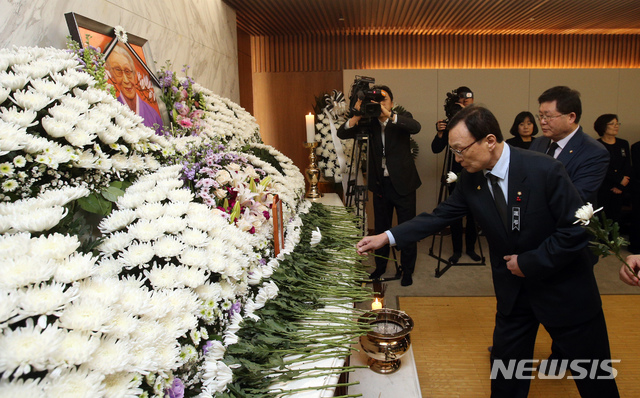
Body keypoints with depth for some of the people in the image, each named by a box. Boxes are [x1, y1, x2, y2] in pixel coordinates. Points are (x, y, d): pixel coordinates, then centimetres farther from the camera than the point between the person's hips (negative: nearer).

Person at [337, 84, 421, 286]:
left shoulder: (402, 119, -3)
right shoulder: (370, 122, 3)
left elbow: (416, 127, -26)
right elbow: (342, 133, -7)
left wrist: (389, 115, -37)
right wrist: (357, 116, -25)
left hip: (403, 184, -3)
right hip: (380, 184, 3)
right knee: (381, 228, 15)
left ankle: (407, 271, 19)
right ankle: (380, 266, 32)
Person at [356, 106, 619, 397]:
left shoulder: (544, 170, -24)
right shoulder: (470, 179, -9)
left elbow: (577, 230, -21)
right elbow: (439, 217, -4)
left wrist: (529, 263, -19)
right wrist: (387, 237, -11)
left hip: (563, 287, -4)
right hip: (512, 291, 4)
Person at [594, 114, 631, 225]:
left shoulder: (624, 144, 14)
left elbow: (627, 167, 8)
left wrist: (620, 186, -4)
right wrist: (620, 179, -9)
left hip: (618, 190, 5)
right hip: (601, 190, -5)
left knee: (615, 217, 3)